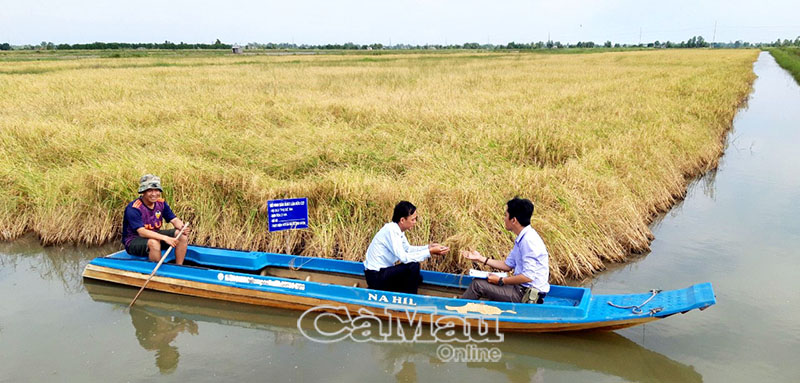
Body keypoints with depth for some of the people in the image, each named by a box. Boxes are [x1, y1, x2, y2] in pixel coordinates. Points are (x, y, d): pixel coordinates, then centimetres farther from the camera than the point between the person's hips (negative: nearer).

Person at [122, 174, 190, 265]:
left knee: (182, 235, -12)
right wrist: (165, 238, -41)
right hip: (133, 241, -7)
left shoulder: (161, 203, -1)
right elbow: (142, 232, -31)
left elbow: (174, 219, -2)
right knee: (154, 243, -38)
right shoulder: (133, 208, -22)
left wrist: (182, 227, -27)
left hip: (154, 235, 7)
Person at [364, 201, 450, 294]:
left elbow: (408, 248, 17)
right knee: (414, 266, -22)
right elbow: (404, 257, -29)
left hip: (383, 270, 10)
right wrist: (430, 251, -24)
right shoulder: (391, 230, -24)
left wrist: (428, 247, 3)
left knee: (418, 279, 17)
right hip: (375, 276, -10)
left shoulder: (397, 229, 3)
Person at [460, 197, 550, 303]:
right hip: (522, 289, 10)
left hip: (527, 295, -10)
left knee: (477, 284, -8)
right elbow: (508, 265, 16)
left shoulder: (529, 240, -22)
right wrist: (481, 259, 13)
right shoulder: (522, 238, 10)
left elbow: (528, 276, -25)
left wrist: (501, 281, -14)